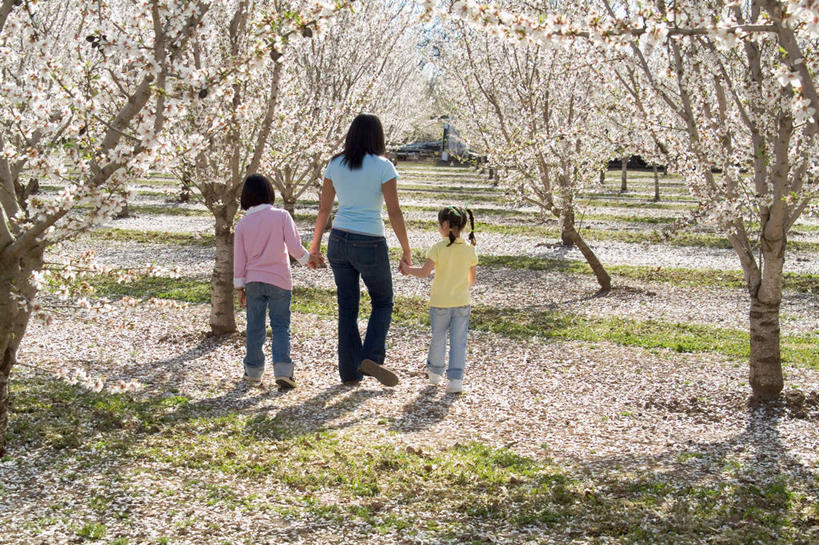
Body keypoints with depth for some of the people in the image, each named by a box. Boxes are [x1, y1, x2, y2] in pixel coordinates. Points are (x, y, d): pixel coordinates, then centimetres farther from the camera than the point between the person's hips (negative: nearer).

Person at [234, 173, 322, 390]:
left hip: (253, 282, 2)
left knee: (255, 328, 11)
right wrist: (308, 259, 7)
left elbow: (239, 260, 3)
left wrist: (239, 286, 10)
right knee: (281, 326, 3)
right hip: (279, 280, -2)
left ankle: (253, 371, 19)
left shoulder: (242, 224, 1)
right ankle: (282, 369, -11)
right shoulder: (281, 216, -6)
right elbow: (295, 247, -11)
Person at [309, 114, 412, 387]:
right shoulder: (383, 166, -10)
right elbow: (394, 212, -12)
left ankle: (350, 372, 12)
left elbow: (323, 208, 8)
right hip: (370, 245, -4)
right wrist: (406, 251, -5)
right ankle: (371, 358, -5)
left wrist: (315, 244, 18)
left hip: (339, 241, 4)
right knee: (383, 303, 14)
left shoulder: (335, 165, 3)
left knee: (347, 308, 12)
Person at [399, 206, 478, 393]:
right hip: (462, 302, 1)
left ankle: (434, 372, 34)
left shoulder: (438, 248, -12)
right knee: (458, 341, 5)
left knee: (438, 338, 16)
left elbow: (424, 272, -16)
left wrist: (407, 269, 1)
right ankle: (455, 379, -3)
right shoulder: (470, 250, -1)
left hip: (440, 302, -1)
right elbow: (471, 279, 7)